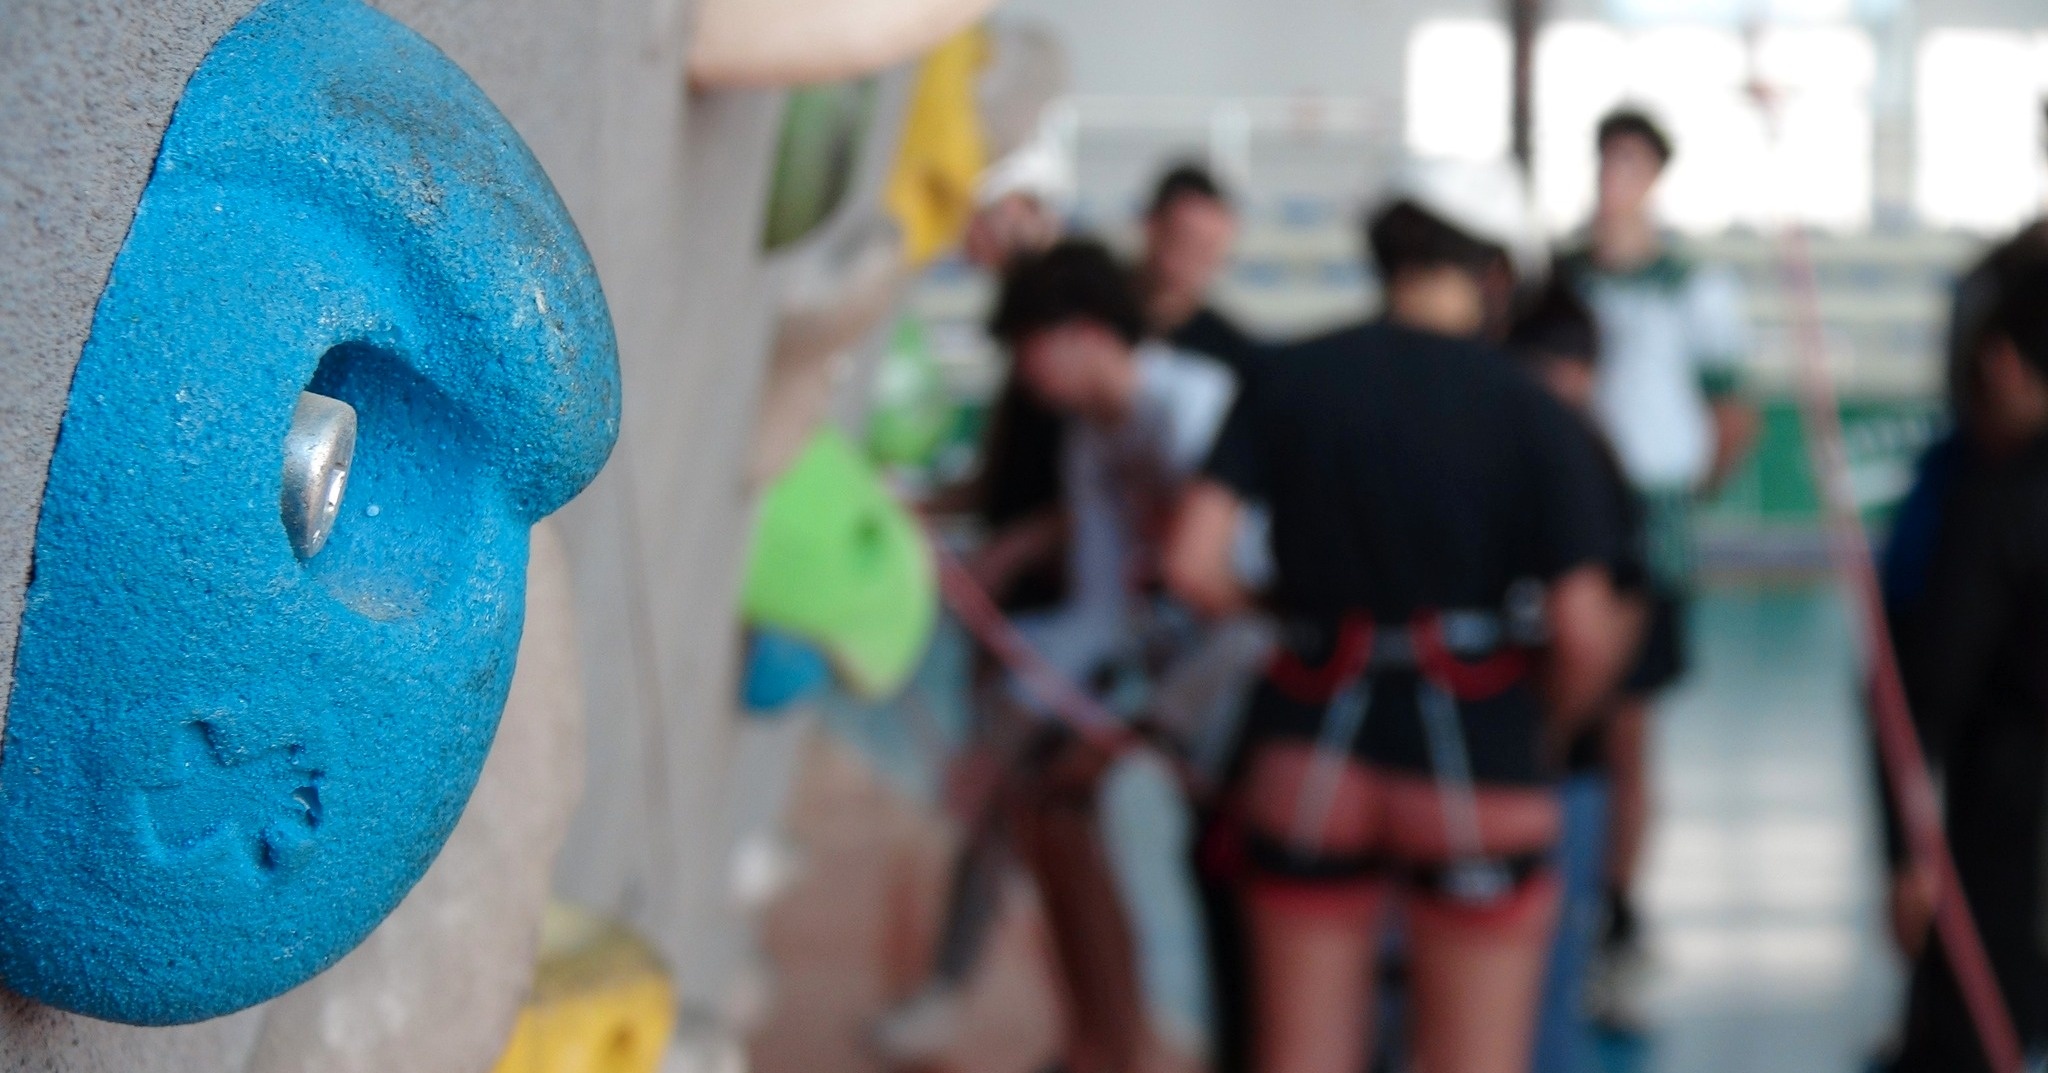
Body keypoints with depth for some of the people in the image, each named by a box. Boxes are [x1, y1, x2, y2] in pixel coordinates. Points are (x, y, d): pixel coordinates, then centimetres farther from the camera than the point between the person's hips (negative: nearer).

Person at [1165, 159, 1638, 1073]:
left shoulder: (1285, 380, -1)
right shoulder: (1533, 415, -6)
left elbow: (1192, 565, -9)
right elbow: (1585, 633, -11)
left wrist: (1276, 611, 10)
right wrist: (1544, 729, 8)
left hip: (1312, 752, 2)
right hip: (1474, 761, -2)